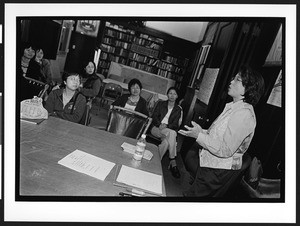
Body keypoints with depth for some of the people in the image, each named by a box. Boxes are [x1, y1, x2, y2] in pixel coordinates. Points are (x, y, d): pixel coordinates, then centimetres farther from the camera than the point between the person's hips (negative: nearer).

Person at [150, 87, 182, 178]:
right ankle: (173, 162, -31)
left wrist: (166, 126, -17)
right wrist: (160, 124, -17)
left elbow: (175, 124, 4)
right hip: (156, 128, -2)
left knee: (166, 142, -36)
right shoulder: (161, 104, 14)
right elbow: (154, 116, 3)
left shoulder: (178, 109, 15)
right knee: (172, 133, -34)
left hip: (168, 130, 2)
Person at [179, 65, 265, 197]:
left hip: (218, 171, -9)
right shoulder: (234, 107, 8)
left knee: (191, 195, 2)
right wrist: (202, 131, 4)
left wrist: (199, 135, -26)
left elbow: (225, 150, -26)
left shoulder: (244, 114, -24)